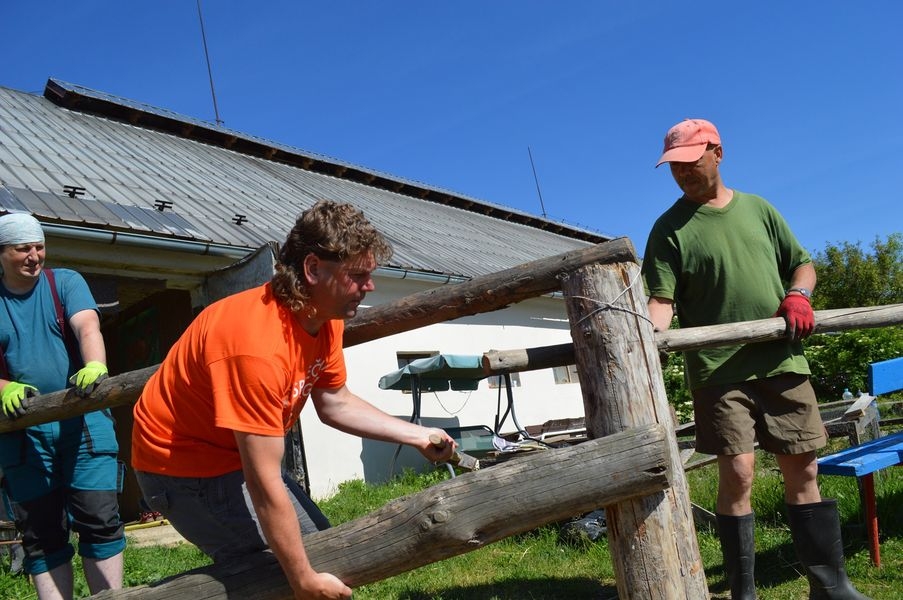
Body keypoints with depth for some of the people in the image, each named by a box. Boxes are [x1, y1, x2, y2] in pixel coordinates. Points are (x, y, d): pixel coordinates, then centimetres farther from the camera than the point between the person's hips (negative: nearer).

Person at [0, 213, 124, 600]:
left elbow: (87, 327, -14)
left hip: (83, 422, -2)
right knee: (40, 534, 6)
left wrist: (94, 366, -35)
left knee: (99, 520, -2)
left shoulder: (65, 282, 5)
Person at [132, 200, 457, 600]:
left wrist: (417, 436, -3)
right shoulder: (259, 345, -37)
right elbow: (265, 486, -33)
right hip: (183, 463, -9)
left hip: (238, 456, 9)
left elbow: (334, 403, 5)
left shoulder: (324, 318, -8)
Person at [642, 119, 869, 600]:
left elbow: (802, 264, 21)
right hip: (720, 371, -4)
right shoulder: (670, 228, 1)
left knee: (803, 471, 8)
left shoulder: (758, 209, 14)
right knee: (737, 474, -9)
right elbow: (661, 299, -8)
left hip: (782, 363, 4)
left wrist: (797, 295, -1)